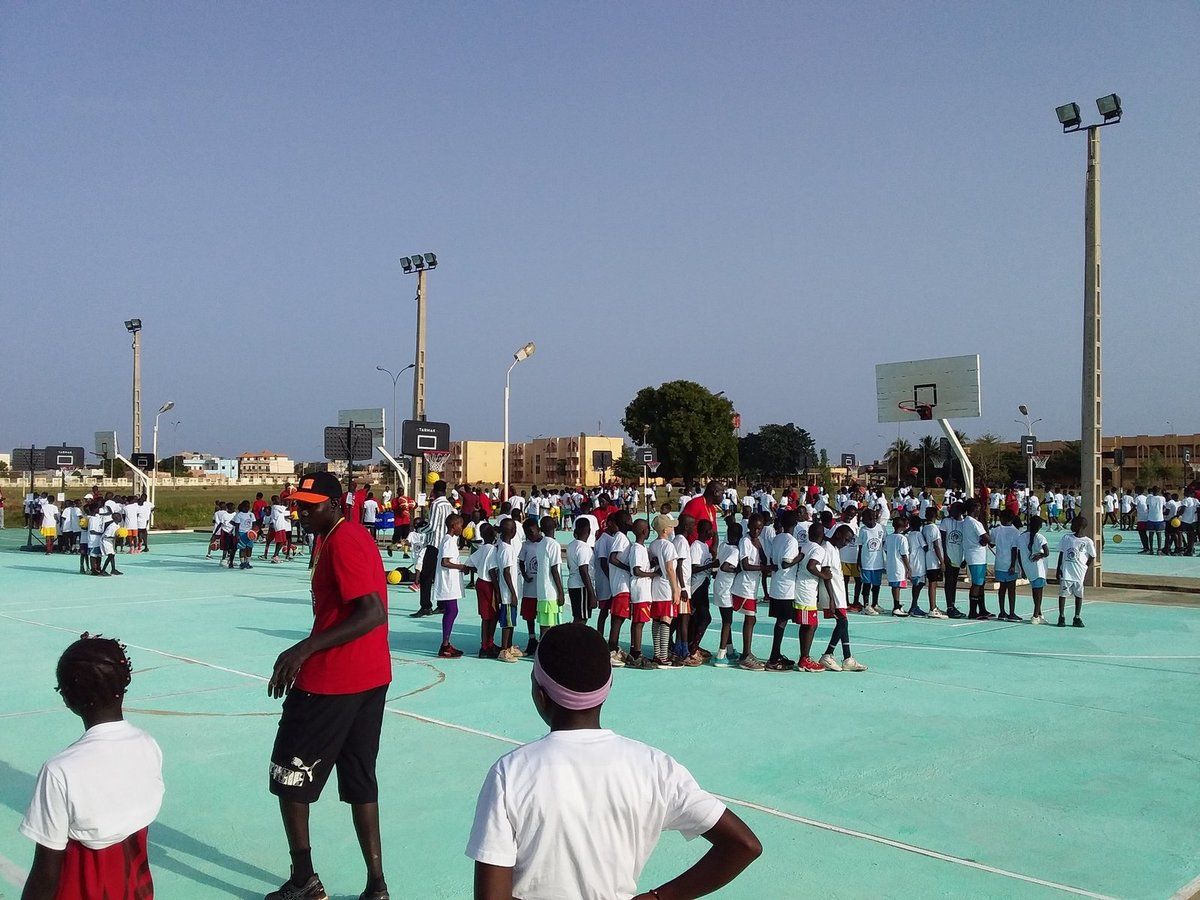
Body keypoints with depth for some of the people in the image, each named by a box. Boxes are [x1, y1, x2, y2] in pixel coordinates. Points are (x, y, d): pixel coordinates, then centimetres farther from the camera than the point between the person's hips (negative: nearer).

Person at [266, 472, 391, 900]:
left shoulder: (341, 543, -18)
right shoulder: (353, 536, 13)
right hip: (371, 677, 10)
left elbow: (373, 614, -27)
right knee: (360, 782, 14)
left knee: (288, 775, 8)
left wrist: (305, 648, -30)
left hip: (330, 683, -10)